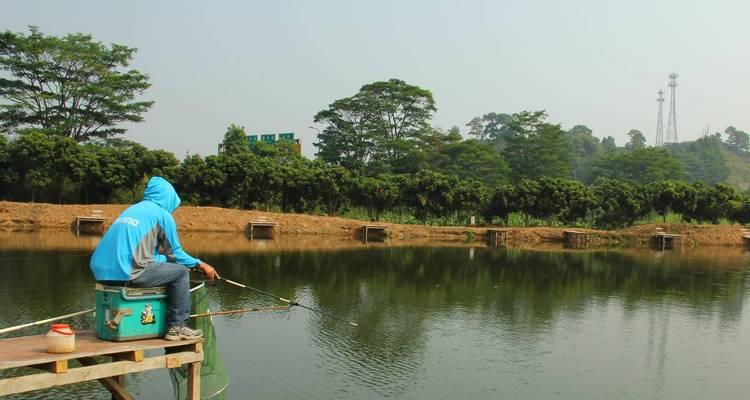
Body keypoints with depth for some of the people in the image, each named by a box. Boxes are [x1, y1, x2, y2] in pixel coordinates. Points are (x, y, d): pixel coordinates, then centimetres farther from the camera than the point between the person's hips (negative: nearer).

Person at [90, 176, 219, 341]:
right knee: (181, 272, 7)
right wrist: (200, 265, 21)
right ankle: (176, 327, 8)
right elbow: (175, 254, 8)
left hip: (102, 272, 8)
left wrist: (166, 259, 41)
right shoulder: (162, 214, 4)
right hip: (127, 273, -8)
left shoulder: (131, 210, 25)